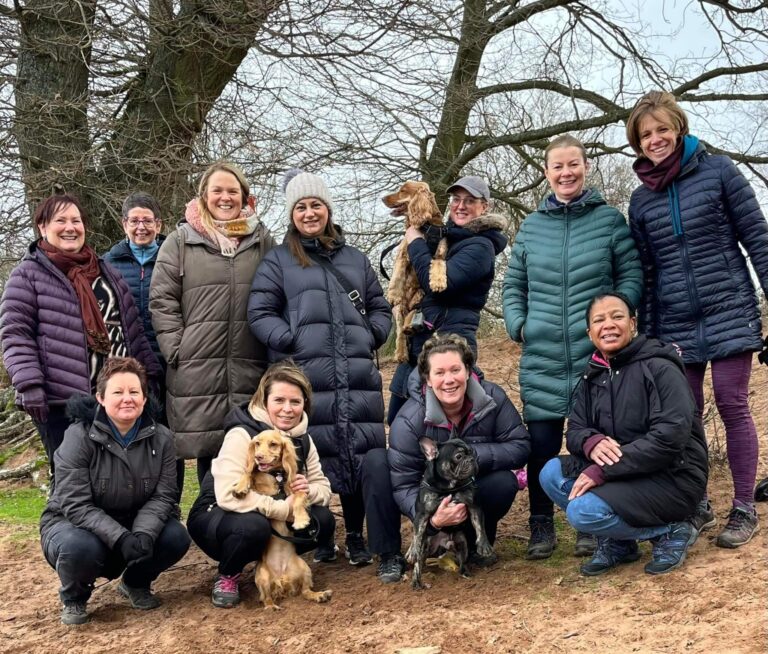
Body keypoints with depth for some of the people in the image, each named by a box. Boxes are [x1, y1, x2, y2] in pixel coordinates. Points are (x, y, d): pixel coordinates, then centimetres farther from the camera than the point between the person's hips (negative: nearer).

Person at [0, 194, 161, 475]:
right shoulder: (27, 274, 0)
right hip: (61, 399, -5)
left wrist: (151, 372, 13)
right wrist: (29, 384, -17)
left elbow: (132, 328, 19)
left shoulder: (105, 271, 18)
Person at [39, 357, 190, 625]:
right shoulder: (79, 437, -21)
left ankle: (136, 583, 10)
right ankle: (73, 598, -1)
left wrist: (143, 534, -33)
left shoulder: (161, 438, -10)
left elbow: (162, 496, -13)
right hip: (72, 523, -3)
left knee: (176, 537, -22)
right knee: (80, 548, -37)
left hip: (136, 525, 4)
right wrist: (120, 538, -37)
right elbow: (76, 505, -24)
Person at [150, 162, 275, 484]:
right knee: (208, 450, 2)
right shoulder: (180, 241, 8)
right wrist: (177, 350, -4)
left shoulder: (262, 240, 14)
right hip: (198, 370, -1)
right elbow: (162, 301, 5)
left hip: (251, 369, 1)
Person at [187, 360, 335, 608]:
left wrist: (309, 491, -24)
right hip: (215, 517, -6)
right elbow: (228, 495, -36)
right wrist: (285, 508, -34)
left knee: (323, 520, -15)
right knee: (254, 525, -38)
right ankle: (227, 576, -7)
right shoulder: (242, 435, -25)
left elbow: (323, 487, 1)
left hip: (274, 519, 6)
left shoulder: (302, 439, -3)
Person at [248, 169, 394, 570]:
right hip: (304, 375, -3)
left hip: (357, 373, 3)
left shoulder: (355, 259, 20)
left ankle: (357, 537, 14)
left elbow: (380, 308, 25)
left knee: (360, 452, 1)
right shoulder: (277, 260, 9)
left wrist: (370, 337, 6)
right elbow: (259, 313, 3)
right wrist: (291, 340, -10)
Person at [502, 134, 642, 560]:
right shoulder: (531, 226, 9)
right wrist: (517, 324, 0)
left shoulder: (609, 219, 4)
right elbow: (513, 285, 15)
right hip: (542, 356, 2)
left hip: (596, 351, -1)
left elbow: (631, 277, 4)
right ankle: (541, 526, 16)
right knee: (541, 443, 2)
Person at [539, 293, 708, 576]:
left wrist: (602, 471, -26)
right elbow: (575, 429, 6)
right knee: (551, 474, -9)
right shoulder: (593, 377, 7)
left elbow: (670, 437, -25)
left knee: (584, 511, -24)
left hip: (672, 476, -7)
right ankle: (616, 542, 4)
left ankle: (670, 533, -3)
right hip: (624, 475, 7)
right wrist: (592, 442, -21)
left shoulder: (659, 367, -15)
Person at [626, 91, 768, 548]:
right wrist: (646, 336, 10)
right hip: (674, 324, 4)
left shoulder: (718, 171, -1)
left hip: (729, 314, -3)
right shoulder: (642, 200, 10)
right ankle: (697, 506, 17)